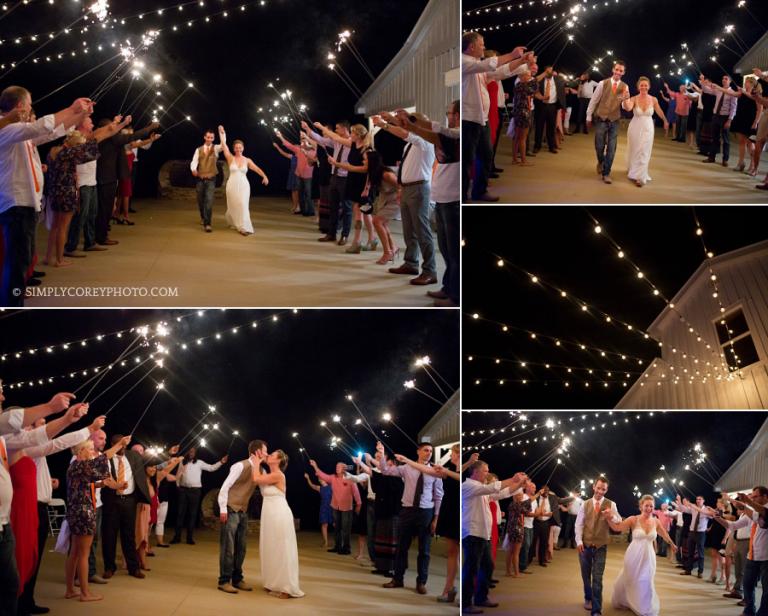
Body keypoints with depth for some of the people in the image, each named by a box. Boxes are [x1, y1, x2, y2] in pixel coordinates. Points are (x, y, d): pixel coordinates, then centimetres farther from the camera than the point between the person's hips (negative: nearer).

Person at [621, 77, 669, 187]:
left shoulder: (653, 100, -9)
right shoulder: (634, 99, -15)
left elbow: (659, 111, 9)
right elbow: (628, 108, -35)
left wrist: (665, 121, 23)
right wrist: (625, 99, -54)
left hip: (648, 129, 1)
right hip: (635, 128, -1)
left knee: (644, 153, 4)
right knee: (634, 151, 15)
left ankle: (639, 177, 14)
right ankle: (633, 171, 39)